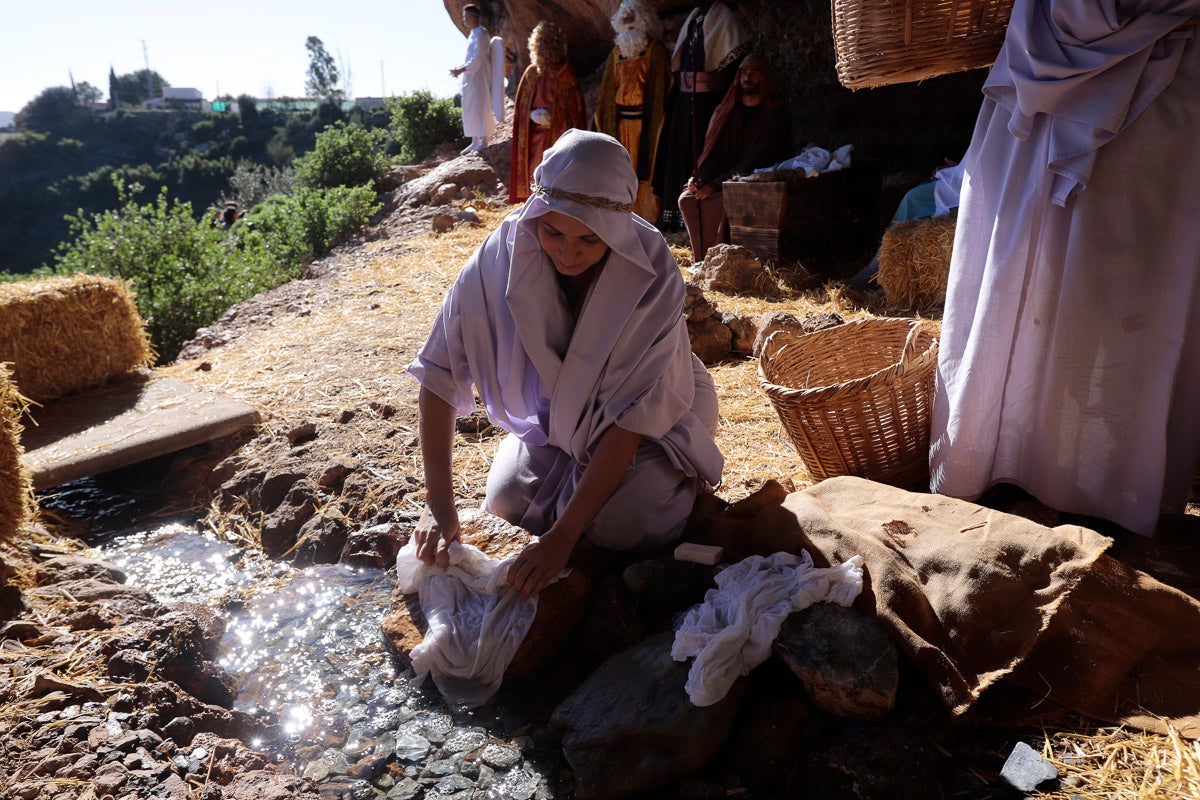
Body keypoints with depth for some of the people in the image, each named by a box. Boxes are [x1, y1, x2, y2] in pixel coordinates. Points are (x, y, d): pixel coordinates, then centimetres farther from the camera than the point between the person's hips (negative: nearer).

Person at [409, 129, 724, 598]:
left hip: (656, 414, -3)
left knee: (616, 525, -22)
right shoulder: (504, 253, -26)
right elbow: (440, 370, -23)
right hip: (557, 408, 4)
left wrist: (563, 535, -36)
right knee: (506, 503, -10)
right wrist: (438, 504, -26)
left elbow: (631, 417, -33)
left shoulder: (654, 276, -33)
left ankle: (680, 476, 10)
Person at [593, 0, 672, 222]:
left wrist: (655, 118, -14)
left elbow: (661, 85, -5)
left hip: (642, 117, -5)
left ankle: (646, 215, -3)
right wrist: (600, 117, 14)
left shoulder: (655, 49, 1)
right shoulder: (617, 51, 17)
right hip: (619, 116, 5)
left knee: (644, 163, -7)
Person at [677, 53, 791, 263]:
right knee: (686, 199, -22)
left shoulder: (775, 114, -2)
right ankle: (702, 261, -21)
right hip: (722, 180, 5)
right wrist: (698, 177, -9)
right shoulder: (725, 111, 17)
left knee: (714, 202, -32)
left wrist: (718, 183, -21)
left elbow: (758, 159, -12)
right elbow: (711, 150, 13)